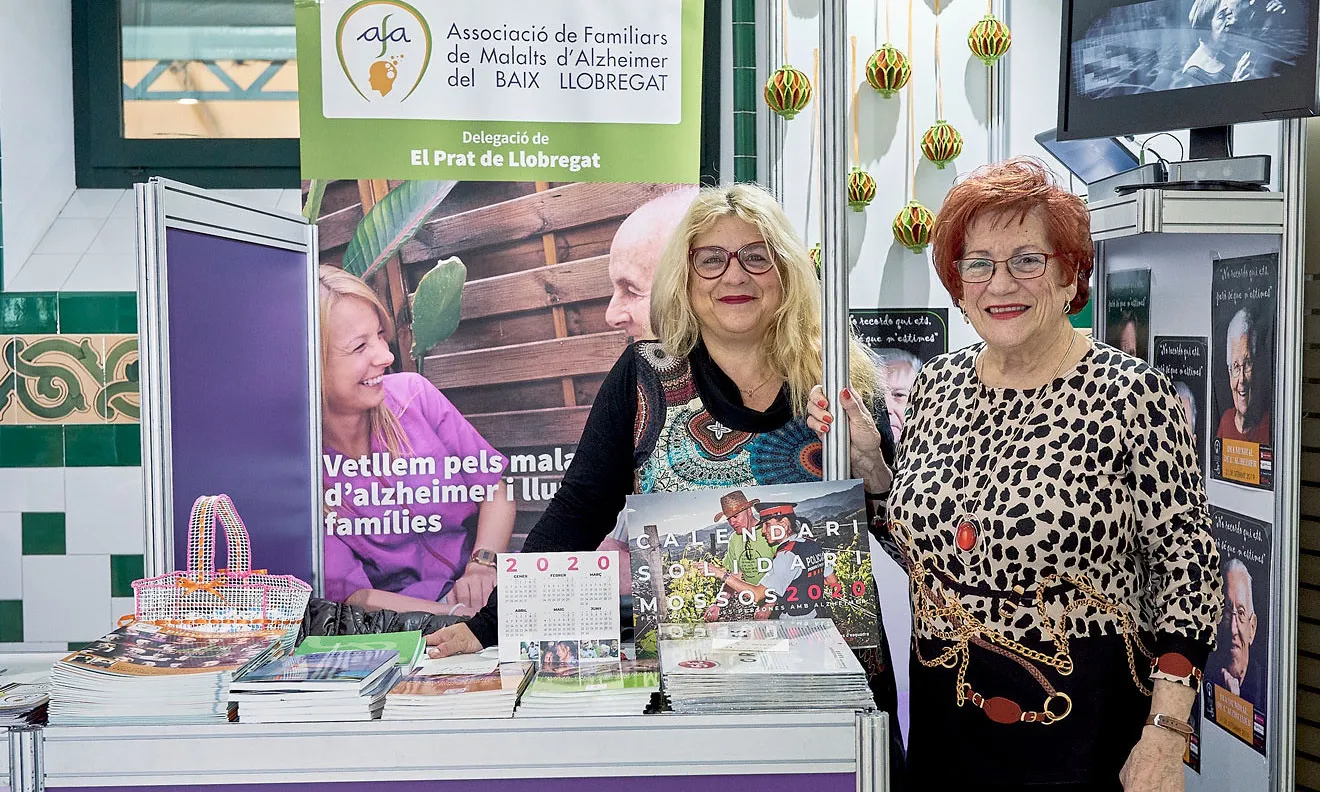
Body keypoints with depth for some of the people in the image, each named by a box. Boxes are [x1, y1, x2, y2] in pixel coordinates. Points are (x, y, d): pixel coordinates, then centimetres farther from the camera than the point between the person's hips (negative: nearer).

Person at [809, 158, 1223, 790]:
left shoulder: (1132, 396, -14)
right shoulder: (937, 383, 2)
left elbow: (1187, 568, -11)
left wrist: (1166, 736, -15)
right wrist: (866, 457, -4)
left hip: (1081, 723, -4)